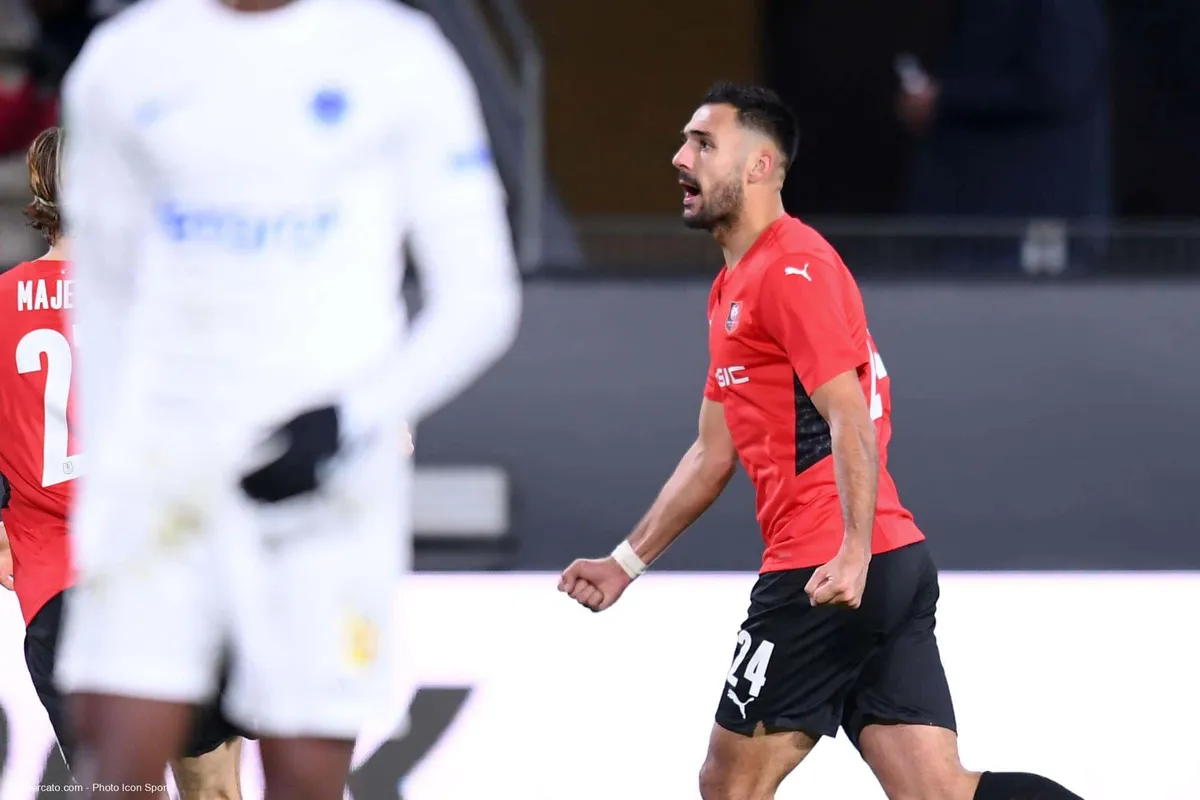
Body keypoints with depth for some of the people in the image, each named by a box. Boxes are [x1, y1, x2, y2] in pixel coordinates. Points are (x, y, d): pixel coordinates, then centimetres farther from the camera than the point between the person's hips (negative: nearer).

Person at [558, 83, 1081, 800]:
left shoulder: (793, 267, -8)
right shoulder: (735, 287, 23)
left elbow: (849, 418, -19)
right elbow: (715, 453, 29)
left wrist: (854, 554, -30)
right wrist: (628, 561, 28)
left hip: (826, 579, -9)